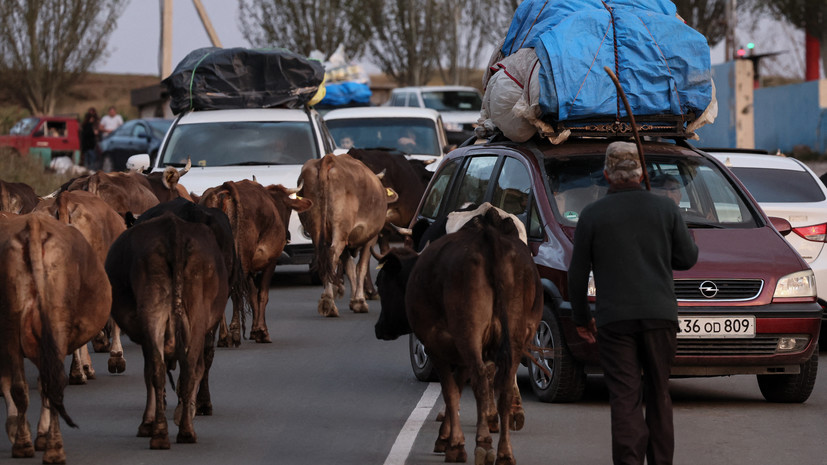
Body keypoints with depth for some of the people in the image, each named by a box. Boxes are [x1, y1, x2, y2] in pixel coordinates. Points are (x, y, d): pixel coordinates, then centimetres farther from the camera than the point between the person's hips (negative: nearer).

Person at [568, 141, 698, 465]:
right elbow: (687, 258, 7)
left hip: (614, 317, -2)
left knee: (625, 399, -3)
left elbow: (577, 274, 1)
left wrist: (581, 317, 13)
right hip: (659, 315, 2)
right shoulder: (665, 208, 2)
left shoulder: (592, 215, -1)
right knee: (658, 395, 13)